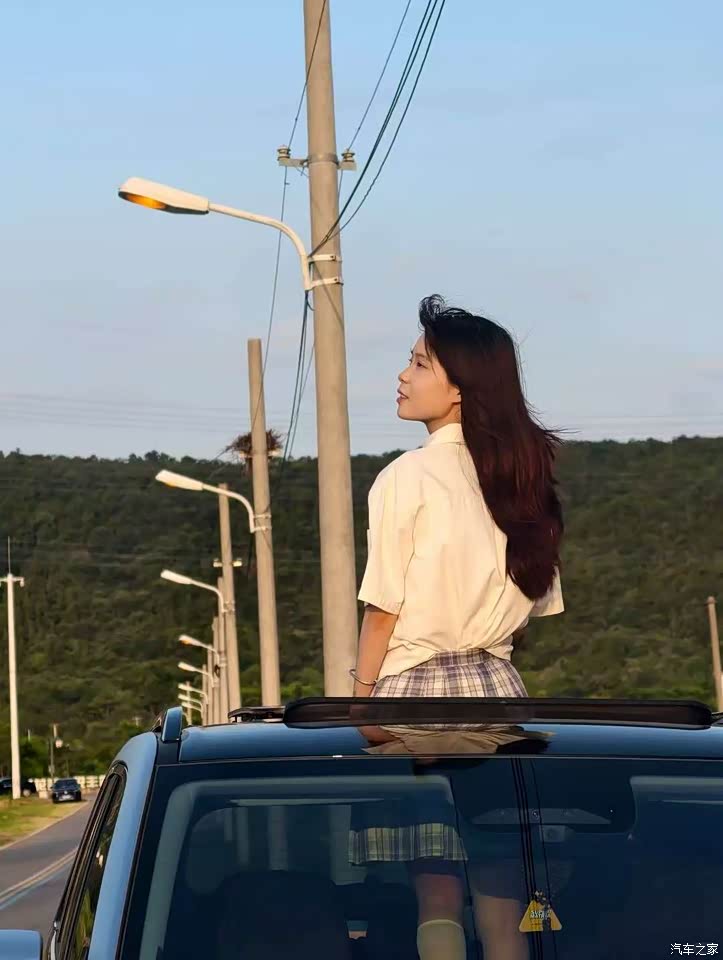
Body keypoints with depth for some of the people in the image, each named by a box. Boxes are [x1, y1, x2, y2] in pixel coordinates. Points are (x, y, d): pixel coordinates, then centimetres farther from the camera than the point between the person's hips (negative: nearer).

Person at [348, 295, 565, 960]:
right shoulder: (523, 480, 8)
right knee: (501, 897, 6)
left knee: (435, 893, -2)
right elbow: (534, 602, 12)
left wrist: (361, 700, -1)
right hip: (499, 691, 6)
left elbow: (383, 609, -8)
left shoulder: (407, 478, -9)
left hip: (418, 689, -5)